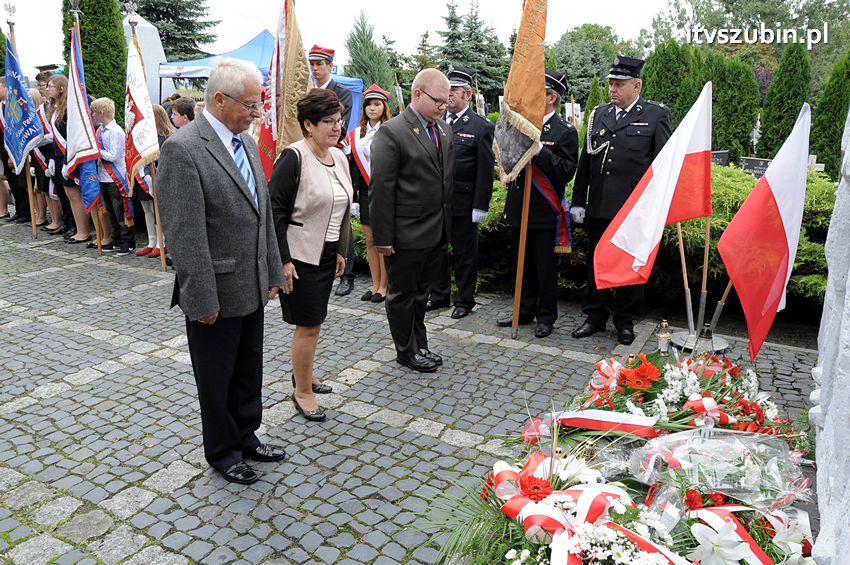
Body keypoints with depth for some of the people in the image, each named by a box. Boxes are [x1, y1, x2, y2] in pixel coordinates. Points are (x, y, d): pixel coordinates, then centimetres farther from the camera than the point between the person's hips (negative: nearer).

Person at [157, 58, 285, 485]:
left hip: (252, 288, 8)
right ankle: (222, 451, 33)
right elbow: (185, 235, -21)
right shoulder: (183, 149, -19)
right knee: (217, 379, 12)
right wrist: (203, 300, -19)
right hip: (216, 293, -7)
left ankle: (246, 437, 40)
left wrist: (272, 273, 12)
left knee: (249, 372, 21)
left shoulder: (246, 142, 7)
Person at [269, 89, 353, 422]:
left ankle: (303, 372, 38)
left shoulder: (339, 157, 8)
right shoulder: (293, 158, -16)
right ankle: (302, 391, 15)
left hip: (326, 254, 7)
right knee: (309, 324, -1)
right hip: (300, 256, -7)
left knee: (313, 320, 18)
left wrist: (340, 250, 15)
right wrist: (283, 260, -19)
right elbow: (274, 210, -17)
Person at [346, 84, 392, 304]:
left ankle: (383, 286, 11)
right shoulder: (356, 134, 10)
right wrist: (353, 198, 5)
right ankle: (375, 284, 20)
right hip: (366, 192, 5)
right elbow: (353, 168, 9)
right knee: (370, 240, 9)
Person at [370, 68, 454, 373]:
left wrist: (447, 224, 13)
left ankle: (420, 346, 34)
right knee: (402, 295, 11)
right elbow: (381, 189, -15)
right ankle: (406, 351, 26)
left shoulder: (445, 129, 10)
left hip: (438, 233, 7)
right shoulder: (391, 132, -13)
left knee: (421, 293, 19)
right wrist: (383, 237, -15)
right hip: (407, 235, -7)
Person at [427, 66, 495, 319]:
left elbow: (486, 170, -7)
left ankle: (465, 300, 20)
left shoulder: (481, 126, -4)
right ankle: (439, 295, 29)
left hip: (463, 203, -5)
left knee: (465, 253, 6)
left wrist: (480, 206, -11)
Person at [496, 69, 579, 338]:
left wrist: (538, 149, -24)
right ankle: (525, 311, 28)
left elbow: (566, 171, -19)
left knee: (545, 267, 4)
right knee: (525, 264, 15)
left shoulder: (565, 131, -8)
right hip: (520, 208, 6)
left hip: (545, 212, -6)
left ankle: (546, 316, 18)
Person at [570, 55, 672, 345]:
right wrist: (578, 201, 7)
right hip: (598, 207, 4)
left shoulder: (656, 115, 1)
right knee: (595, 264, 11)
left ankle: (625, 322, 21)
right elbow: (585, 161, 11)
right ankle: (594, 316, 25)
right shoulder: (599, 114, 12)